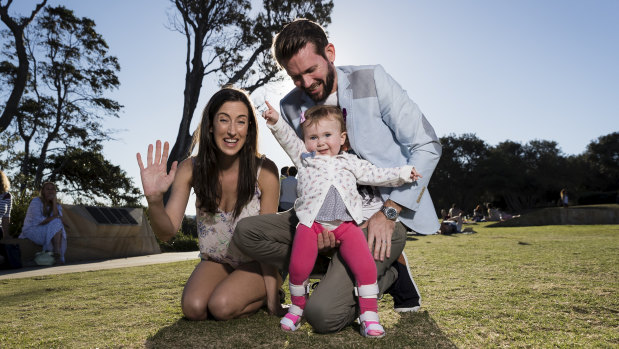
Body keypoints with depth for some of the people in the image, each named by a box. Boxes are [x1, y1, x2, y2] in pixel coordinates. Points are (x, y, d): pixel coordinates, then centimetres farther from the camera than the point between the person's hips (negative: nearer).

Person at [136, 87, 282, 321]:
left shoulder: (264, 171, -21)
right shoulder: (191, 169, -13)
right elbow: (166, 233, -16)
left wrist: (272, 298, -16)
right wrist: (154, 199, -37)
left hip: (256, 264, -3)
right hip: (215, 262, 3)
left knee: (221, 306, -24)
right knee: (193, 308, -20)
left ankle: (264, 295, 6)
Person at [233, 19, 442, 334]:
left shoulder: (371, 81, -7)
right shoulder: (291, 107, 5)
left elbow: (427, 146, -8)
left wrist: (388, 214, -14)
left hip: (383, 213, -5)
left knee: (322, 313, -21)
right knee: (247, 231, -10)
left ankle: (391, 274, 7)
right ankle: (342, 273, -3)